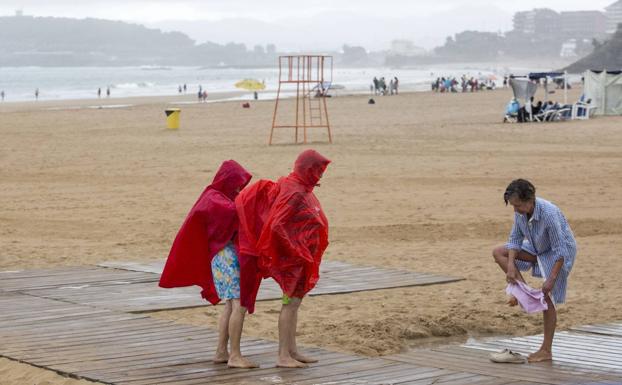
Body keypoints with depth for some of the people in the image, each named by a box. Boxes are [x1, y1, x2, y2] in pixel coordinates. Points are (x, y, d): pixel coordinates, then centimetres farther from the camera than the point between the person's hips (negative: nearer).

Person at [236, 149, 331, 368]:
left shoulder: (300, 188, 7)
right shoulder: (293, 194, -22)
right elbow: (276, 226, -29)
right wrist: (294, 252, -21)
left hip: (303, 258, 10)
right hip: (293, 258, -10)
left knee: (294, 303, 13)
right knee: (291, 303, -5)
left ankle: (292, 351, 20)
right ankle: (283, 356, -1)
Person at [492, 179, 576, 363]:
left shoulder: (549, 214, -37)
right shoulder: (520, 211, -17)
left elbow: (560, 250, -32)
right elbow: (516, 238, -5)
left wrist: (551, 279, -32)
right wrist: (511, 266, -17)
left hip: (560, 252, -7)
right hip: (538, 249, 7)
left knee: (547, 297, -8)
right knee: (498, 252, -3)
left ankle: (546, 351, 1)